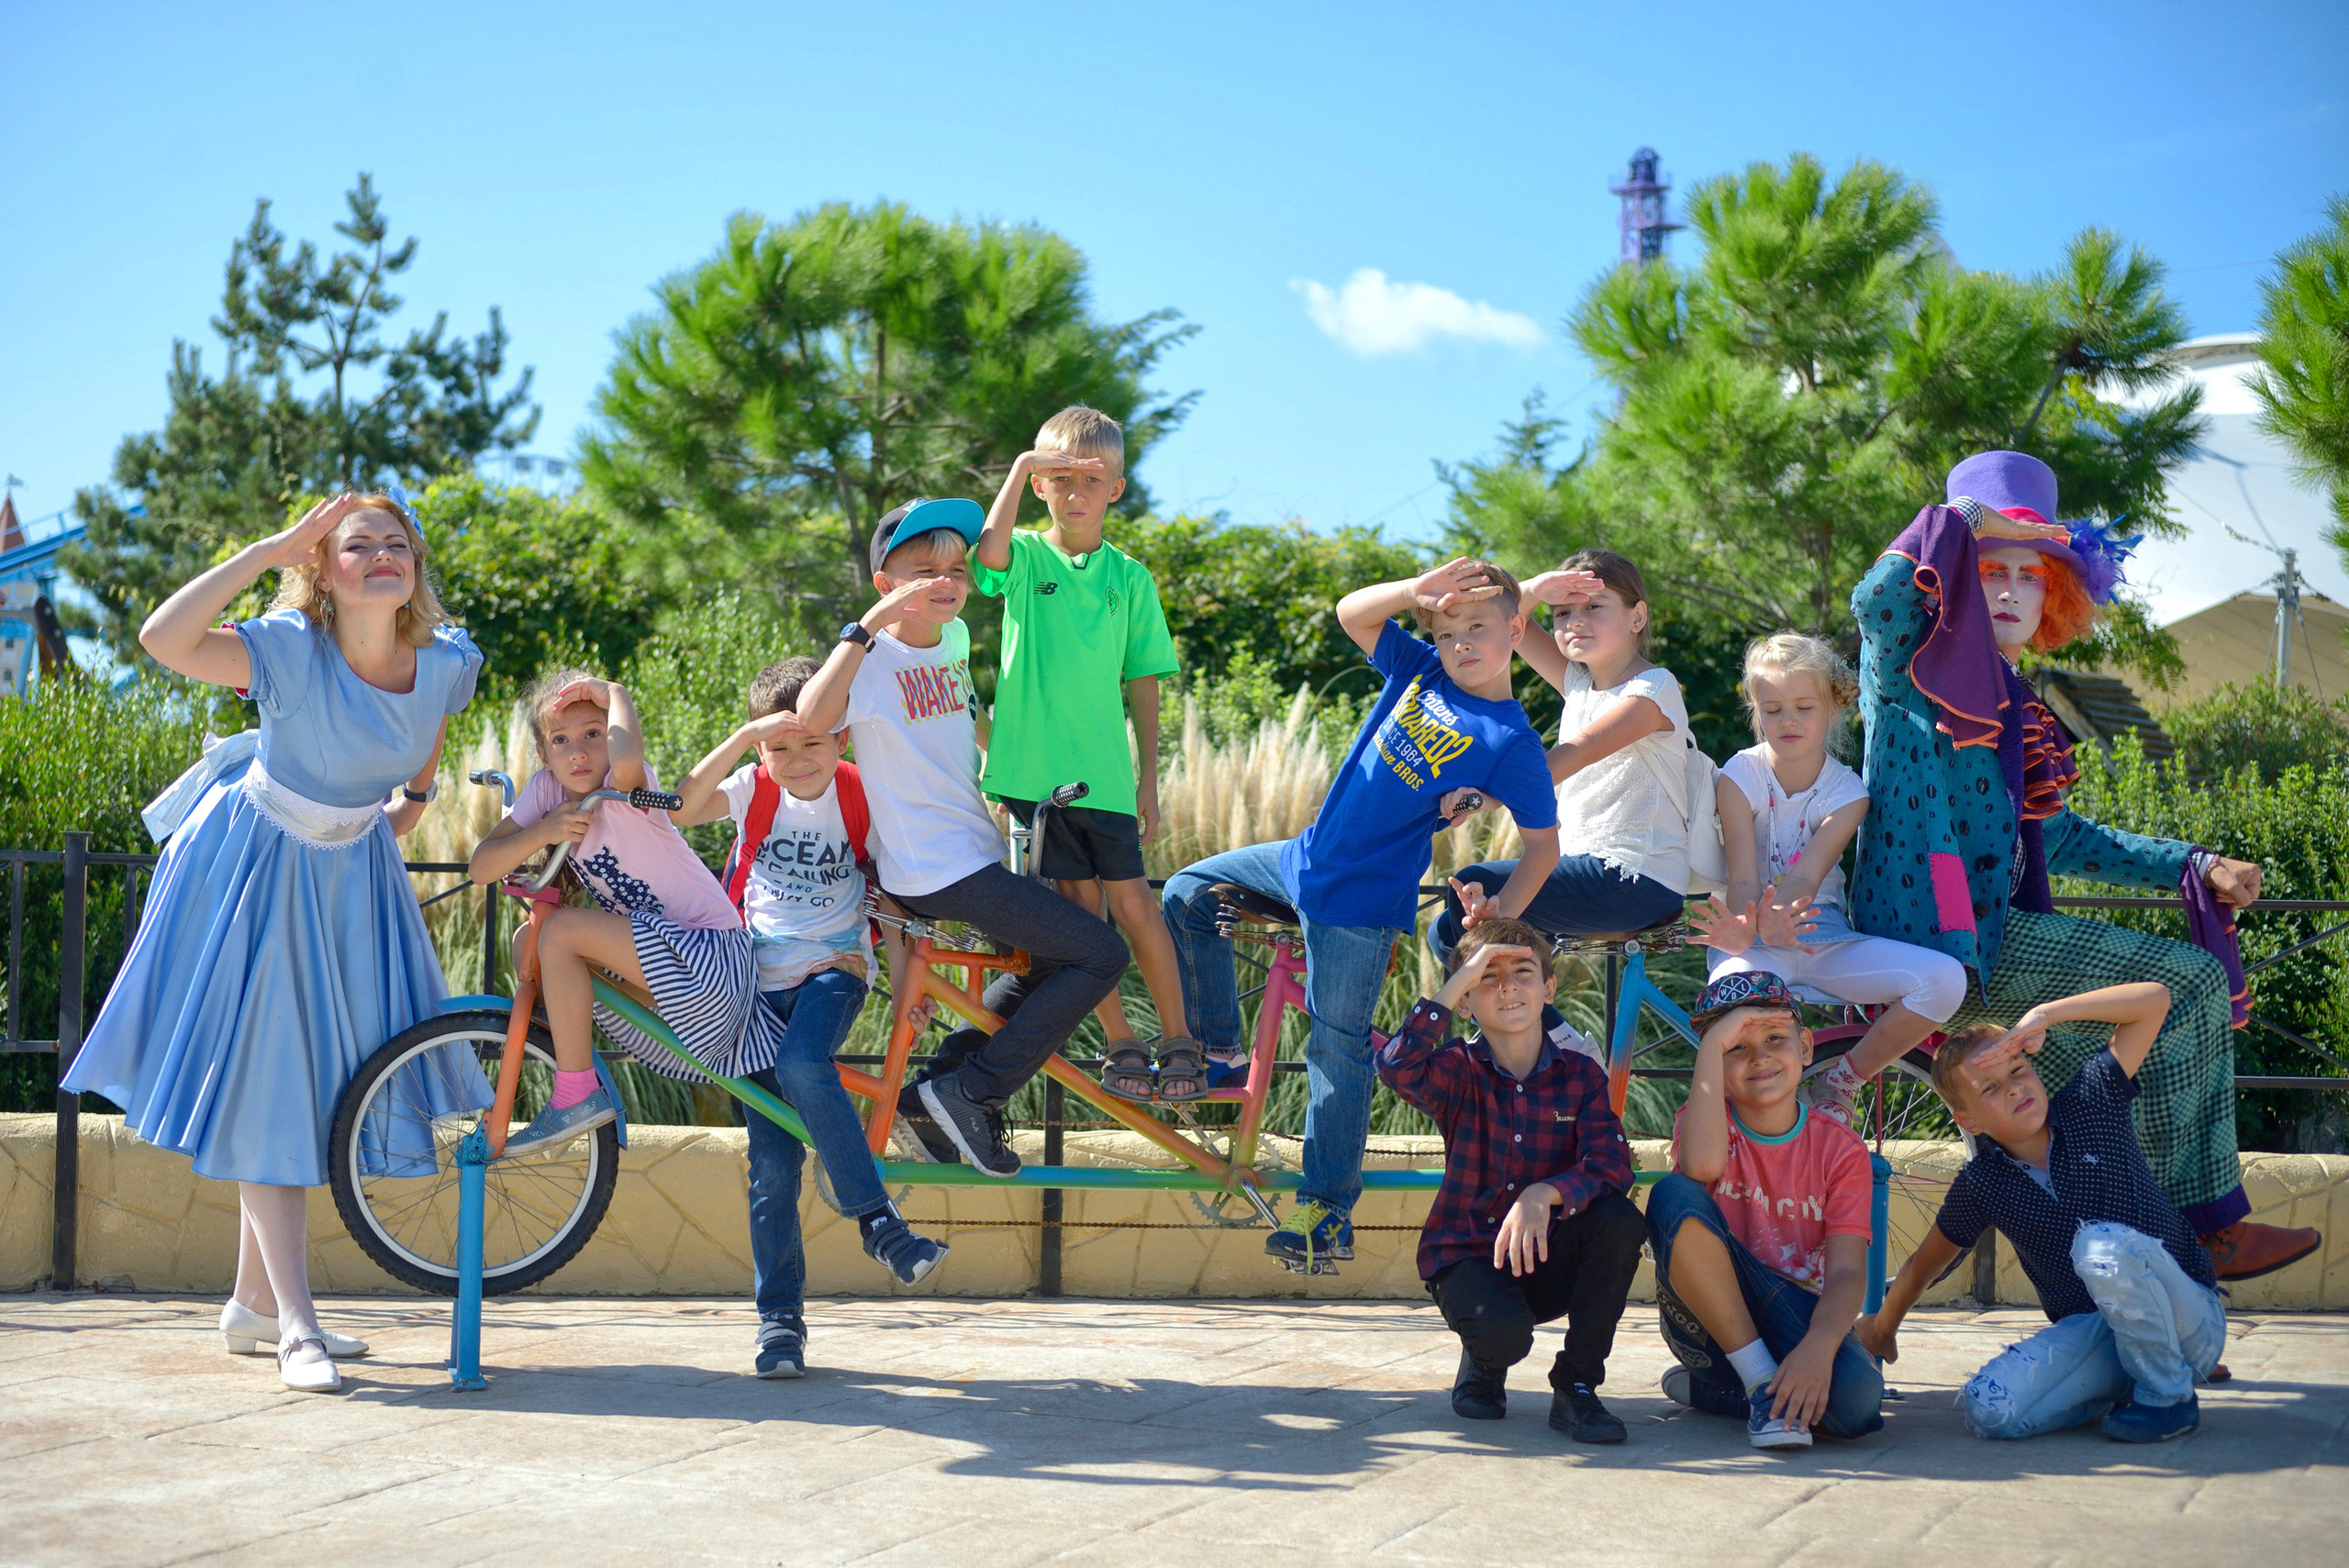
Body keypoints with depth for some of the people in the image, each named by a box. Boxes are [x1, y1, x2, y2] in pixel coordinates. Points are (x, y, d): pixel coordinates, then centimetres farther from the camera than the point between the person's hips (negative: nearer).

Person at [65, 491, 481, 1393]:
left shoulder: (443, 663, -15)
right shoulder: (293, 650, -27)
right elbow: (164, 639, -44)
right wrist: (274, 549, -40)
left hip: (354, 873, 5)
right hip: (260, 869, -5)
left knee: (321, 1084, 10)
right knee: (261, 1087, -5)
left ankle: (255, 1301, 25)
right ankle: (296, 1326, -2)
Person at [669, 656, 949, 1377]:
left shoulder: (859, 794, -3)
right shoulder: (754, 788, -2)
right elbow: (682, 807, -22)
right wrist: (746, 735, -31)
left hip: (833, 966, -2)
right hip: (759, 979, 2)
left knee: (802, 1064, -35)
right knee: (772, 1162, -2)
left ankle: (876, 1219, -26)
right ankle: (780, 1317, 6)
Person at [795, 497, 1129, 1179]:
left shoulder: (954, 640, 9)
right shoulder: (873, 657, -16)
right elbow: (812, 716, -37)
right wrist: (872, 623, -38)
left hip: (974, 853, 9)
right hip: (935, 870, -9)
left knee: (1050, 963, 22)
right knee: (1100, 955, -11)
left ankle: (929, 1102, 19)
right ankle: (970, 1094, -7)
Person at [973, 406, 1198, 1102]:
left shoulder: (1130, 577, 7)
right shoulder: (1026, 559, 3)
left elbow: (1143, 681, 8)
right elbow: (989, 552, -23)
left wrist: (1149, 777, 6)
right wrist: (1023, 465, -19)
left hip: (1102, 769, 0)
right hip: (1034, 764, 0)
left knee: (1131, 900, -3)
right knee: (1078, 904, 4)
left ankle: (1179, 1040, 10)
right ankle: (1120, 1044, 15)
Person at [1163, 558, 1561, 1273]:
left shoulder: (1509, 741, -14)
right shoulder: (1418, 670, 2)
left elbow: (1544, 843, -8)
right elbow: (1351, 613, 0)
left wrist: (1501, 916, -19)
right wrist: (1416, 590, -16)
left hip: (1361, 902, -7)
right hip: (1309, 857, 8)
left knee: (1337, 1047, -1)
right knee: (1188, 894, 16)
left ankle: (1328, 1210, 8)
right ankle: (1216, 1047, 28)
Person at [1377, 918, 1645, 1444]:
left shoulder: (1581, 1075, 0)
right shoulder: (1459, 1070, -5)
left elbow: (1611, 1165, -16)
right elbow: (1397, 1067, -29)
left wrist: (1544, 1194, -34)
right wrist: (1458, 981, -24)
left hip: (1548, 1261, 3)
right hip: (1465, 1254, -3)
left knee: (1621, 1220, -27)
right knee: (1504, 1333, -34)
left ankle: (1576, 1387, -10)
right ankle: (1483, 1363, 8)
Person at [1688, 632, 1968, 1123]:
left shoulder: (1847, 792, -1)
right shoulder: (1741, 775, -4)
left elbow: (1806, 875, -18)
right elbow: (1743, 878, -17)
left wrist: (1775, 919, -42)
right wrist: (1745, 931, -41)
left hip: (1823, 937, 3)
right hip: (1757, 944, -3)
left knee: (1945, 979, -21)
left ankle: (1840, 1083, 0)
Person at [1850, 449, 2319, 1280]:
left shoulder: (2018, 714, 23)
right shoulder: (1917, 667, 0)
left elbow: (2061, 839, 26)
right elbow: (1878, 597, -23)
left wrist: (2197, 866, 19)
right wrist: (1963, 519, -12)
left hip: (1988, 936, 9)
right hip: (1937, 933, -9)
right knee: (2191, 984, -13)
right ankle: (2203, 1227, -5)